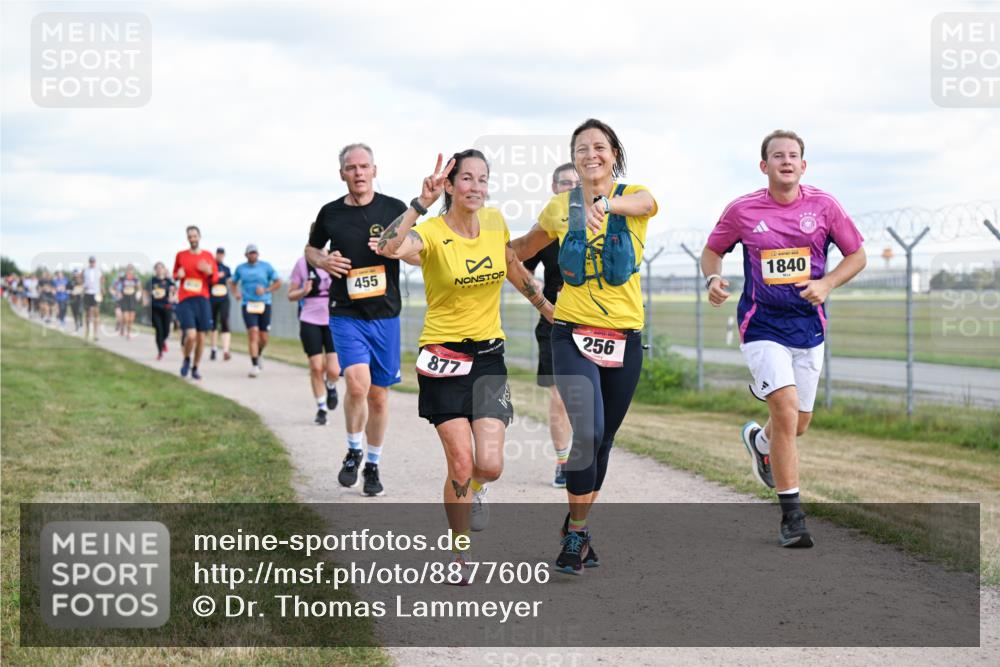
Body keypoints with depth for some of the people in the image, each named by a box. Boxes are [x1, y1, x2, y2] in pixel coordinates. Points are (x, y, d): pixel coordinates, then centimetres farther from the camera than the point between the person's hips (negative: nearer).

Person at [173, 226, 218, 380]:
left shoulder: (208, 256, 6)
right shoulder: (181, 255, 5)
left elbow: (215, 279, 9)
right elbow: (175, 275, 18)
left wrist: (209, 272, -13)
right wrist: (178, 275, -5)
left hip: (202, 299, 2)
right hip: (185, 300, -2)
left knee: (201, 336, 3)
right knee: (191, 335, -16)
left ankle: (195, 368, 20)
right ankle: (186, 360, 13)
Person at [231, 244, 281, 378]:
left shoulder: (266, 267, 5)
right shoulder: (240, 268, 9)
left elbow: (278, 283, 6)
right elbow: (233, 282, 23)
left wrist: (266, 290, -9)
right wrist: (236, 293, 3)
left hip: (264, 305, 1)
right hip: (248, 305, -1)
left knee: (263, 338, 4)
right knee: (253, 334, -16)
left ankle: (258, 355, 36)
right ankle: (254, 365, -15)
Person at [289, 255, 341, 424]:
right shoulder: (303, 263, -1)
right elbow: (291, 295, 5)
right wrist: (303, 292, -15)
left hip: (334, 321, 0)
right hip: (310, 321, 0)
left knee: (333, 370, -7)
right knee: (316, 368, -3)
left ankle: (331, 386, 29)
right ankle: (321, 408, 14)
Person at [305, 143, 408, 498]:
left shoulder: (394, 209, 1)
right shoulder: (330, 213, 4)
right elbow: (311, 248, 20)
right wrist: (323, 261, -3)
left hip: (385, 314, 1)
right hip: (346, 313, -1)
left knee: (379, 394, 8)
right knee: (357, 383, -20)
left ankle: (373, 464, 26)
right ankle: (354, 451, 5)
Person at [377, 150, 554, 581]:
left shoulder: (495, 222, 3)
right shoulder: (432, 233, -13)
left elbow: (514, 269, 23)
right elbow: (389, 247, -35)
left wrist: (546, 307, 31)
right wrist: (422, 202, -42)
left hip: (489, 356, 4)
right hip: (444, 357, -4)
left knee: (489, 465, -9)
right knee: (461, 466, -8)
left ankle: (476, 489, 30)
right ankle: (460, 553, 14)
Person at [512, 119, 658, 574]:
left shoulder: (632, 195, -3)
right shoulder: (561, 207, 3)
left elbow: (643, 203, -31)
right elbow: (525, 247, 22)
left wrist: (607, 203, -52)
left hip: (624, 336, 1)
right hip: (573, 332, -1)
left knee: (603, 441, 11)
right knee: (586, 433, -18)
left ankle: (578, 525, 32)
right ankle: (575, 535, -1)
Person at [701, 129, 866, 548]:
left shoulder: (823, 206, -1)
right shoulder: (742, 210, -3)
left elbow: (857, 255, 7)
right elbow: (712, 250, 12)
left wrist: (826, 284, -10)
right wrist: (713, 279, -10)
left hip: (808, 325, 3)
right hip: (762, 326, -3)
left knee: (797, 425, 12)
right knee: (786, 412, -19)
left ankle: (757, 439, 50)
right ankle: (792, 516, -11)